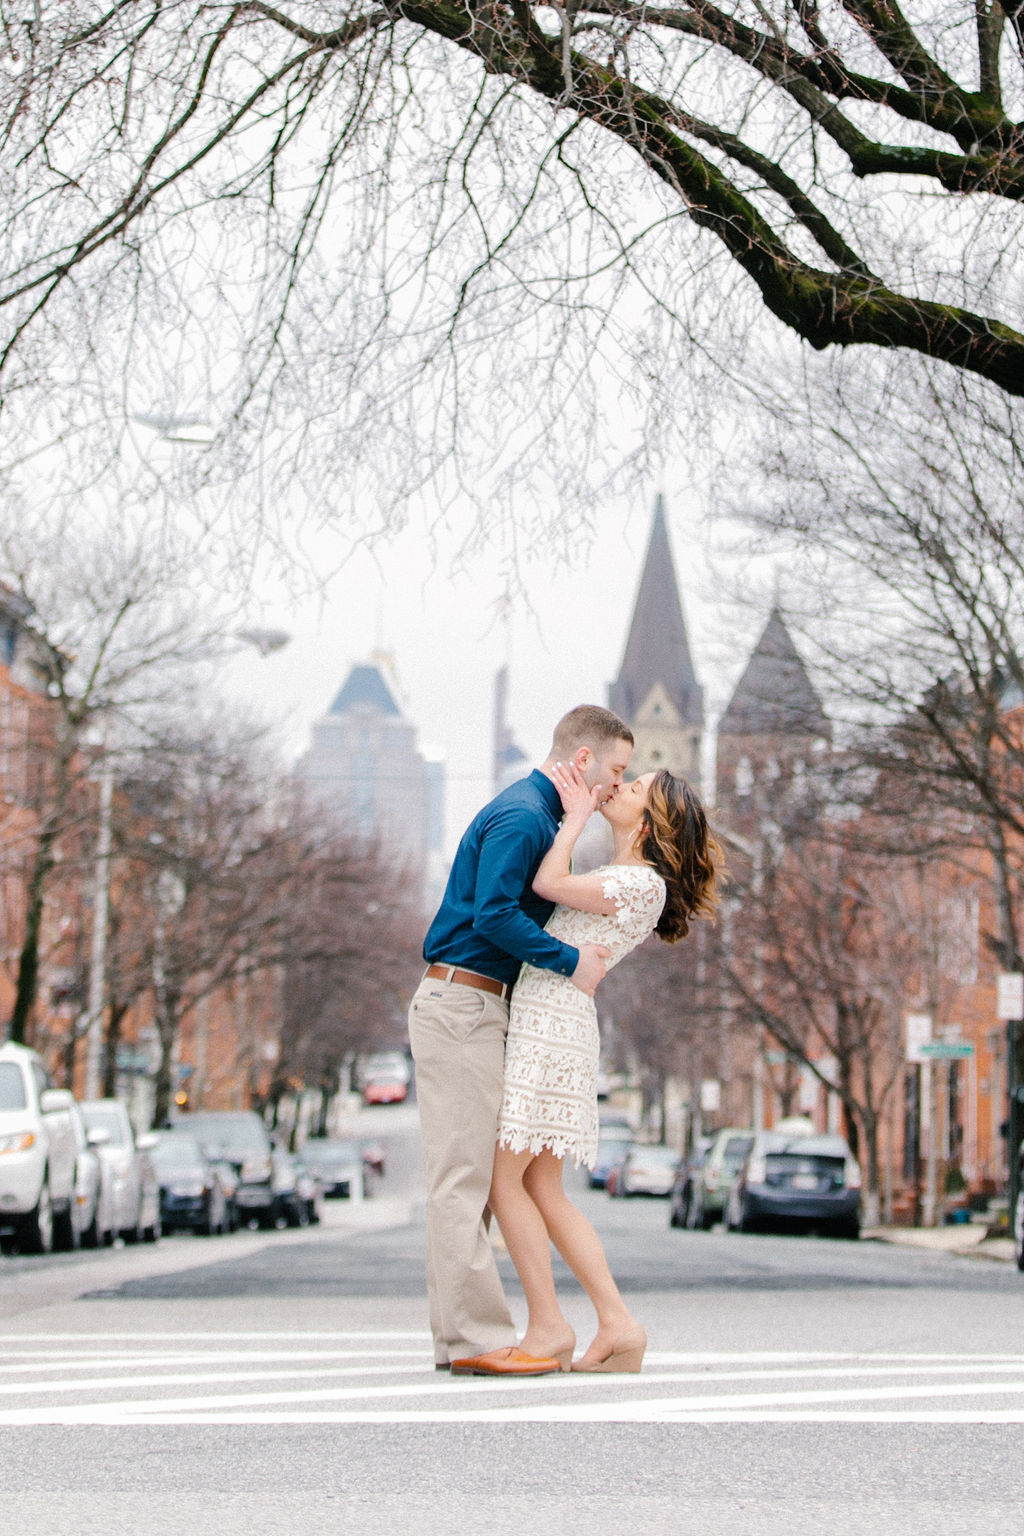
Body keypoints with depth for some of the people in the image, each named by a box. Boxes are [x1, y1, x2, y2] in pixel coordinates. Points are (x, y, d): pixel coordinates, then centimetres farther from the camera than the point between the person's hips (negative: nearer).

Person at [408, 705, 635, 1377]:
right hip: (461, 1002, -11)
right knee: (463, 1176, -10)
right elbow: (494, 914, -22)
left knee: (472, 1177, 8)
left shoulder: (534, 814, 21)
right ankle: (477, 1336, -10)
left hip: (477, 1010, 11)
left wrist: (575, 969, 11)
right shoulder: (522, 816, -12)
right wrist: (570, 960, -14)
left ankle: (459, 1333, 10)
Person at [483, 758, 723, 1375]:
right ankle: (619, 1324, 6)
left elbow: (548, 884, -14)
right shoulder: (621, 877, 18)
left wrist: (578, 816, -2)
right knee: (544, 1191, 8)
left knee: (503, 1177, -6)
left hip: (551, 1020, -10)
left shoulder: (644, 883, -11)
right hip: (546, 1019, 10)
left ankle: (549, 1326, -2)